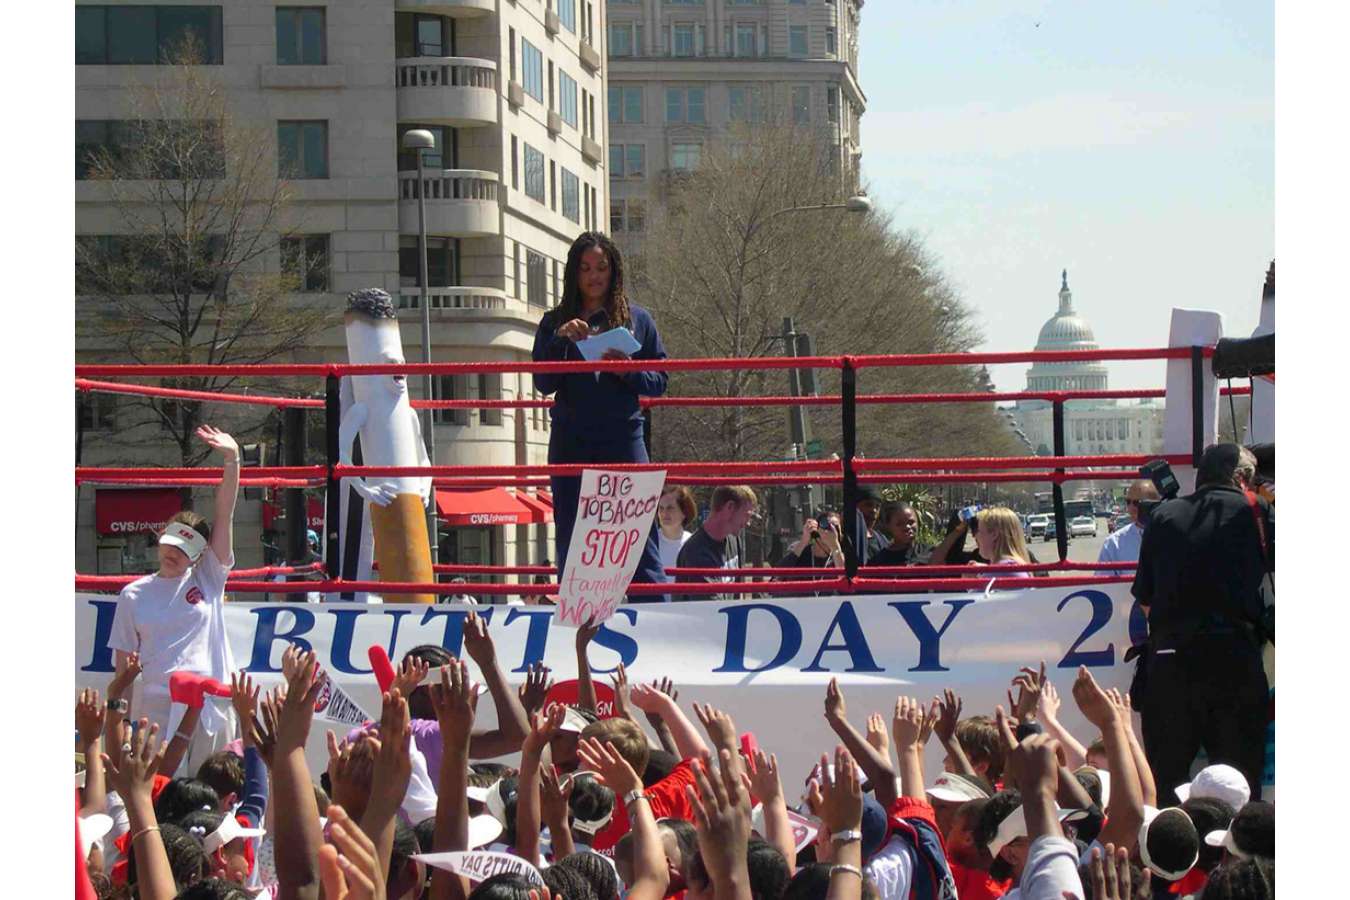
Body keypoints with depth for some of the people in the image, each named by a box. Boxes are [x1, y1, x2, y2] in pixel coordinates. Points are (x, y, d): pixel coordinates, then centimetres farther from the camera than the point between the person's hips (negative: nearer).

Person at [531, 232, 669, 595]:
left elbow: (659, 382, 8)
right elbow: (544, 384, 2)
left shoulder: (637, 319, 10)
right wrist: (560, 340, -11)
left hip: (624, 438, -1)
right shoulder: (555, 323, 11)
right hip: (571, 441, 1)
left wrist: (628, 371, -11)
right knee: (571, 544, 4)